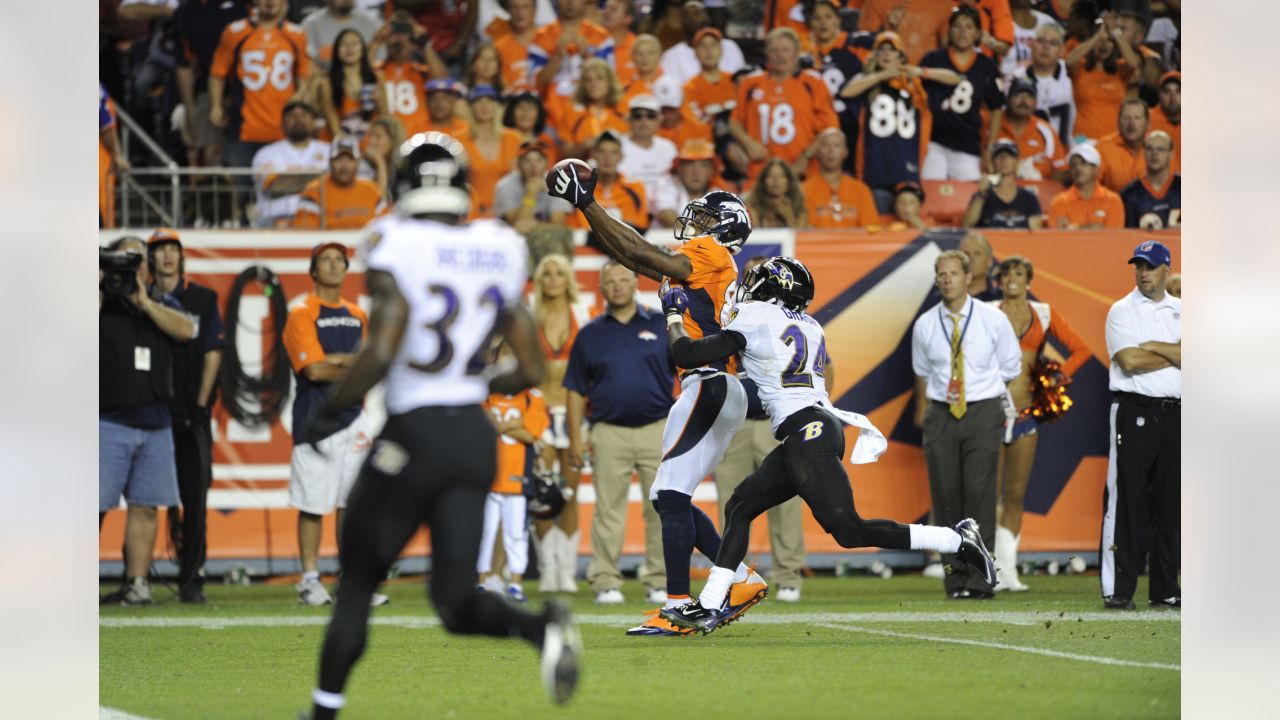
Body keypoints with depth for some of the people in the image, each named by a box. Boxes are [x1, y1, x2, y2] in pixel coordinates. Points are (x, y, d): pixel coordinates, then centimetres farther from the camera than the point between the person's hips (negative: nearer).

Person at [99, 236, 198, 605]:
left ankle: (137, 583, 6)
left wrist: (144, 301, -9)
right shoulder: (101, 303, 4)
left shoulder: (163, 306, 16)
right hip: (108, 420, -4)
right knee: (95, 505, -10)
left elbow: (186, 329, -4)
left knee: (145, 506, 2)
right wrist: (99, 286, -13)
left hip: (156, 423, 4)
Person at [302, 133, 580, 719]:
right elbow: (531, 372, 11)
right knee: (455, 602, 4)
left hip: (414, 435, -5)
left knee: (357, 582, 12)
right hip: (476, 436, 5)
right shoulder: (499, 253, 9)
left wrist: (330, 412, -6)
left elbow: (381, 353, -21)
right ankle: (543, 627, -24)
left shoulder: (396, 251, -10)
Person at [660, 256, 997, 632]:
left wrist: (673, 316, 13)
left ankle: (958, 541, -12)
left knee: (849, 531, -13)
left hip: (807, 432, -10)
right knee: (739, 508, 12)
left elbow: (688, 355, -2)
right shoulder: (809, 327, 17)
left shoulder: (755, 318, -4)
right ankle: (710, 607, 10)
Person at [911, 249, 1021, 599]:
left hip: (982, 412, -2)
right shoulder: (925, 325, 5)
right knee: (945, 495, -1)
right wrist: (922, 411, 26)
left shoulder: (994, 320, 0)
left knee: (980, 492, -9)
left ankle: (980, 578, -7)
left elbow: (1011, 368, 13)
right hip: (941, 415, 2)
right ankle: (956, 577, 4)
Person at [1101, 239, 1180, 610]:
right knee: (1125, 500, -7)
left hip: (1174, 413, 4)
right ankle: (1118, 590, -8)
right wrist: (1174, 355, -3)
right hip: (1135, 410, -4)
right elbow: (1129, 361, -12)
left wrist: (1152, 347, -10)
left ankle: (1165, 587, 11)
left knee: (1171, 501, 5)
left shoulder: (1181, 312, 13)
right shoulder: (1122, 311, 1)